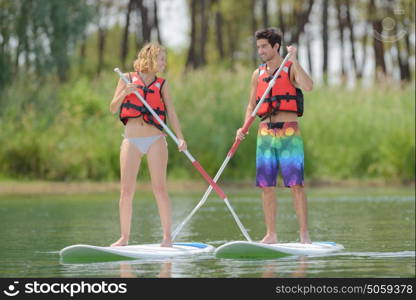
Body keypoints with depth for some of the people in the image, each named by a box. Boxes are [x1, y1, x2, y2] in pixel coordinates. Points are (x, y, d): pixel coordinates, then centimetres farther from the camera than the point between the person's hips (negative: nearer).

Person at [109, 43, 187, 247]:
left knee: (159, 188, -6)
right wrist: (125, 93, -12)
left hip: (156, 140, 0)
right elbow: (113, 108, 7)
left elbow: (171, 112, 3)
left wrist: (180, 138, -10)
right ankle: (124, 237, 6)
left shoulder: (162, 84, 10)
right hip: (131, 140, 0)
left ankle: (167, 237, -3)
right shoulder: (128, 79, 8)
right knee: (126, 190, -1)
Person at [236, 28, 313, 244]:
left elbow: (308, 86, -19)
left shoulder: (291, 69, 1)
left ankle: (304, 234, -6)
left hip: (288, 133, -5)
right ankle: (271, 235, 9)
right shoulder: (258, 74, 14)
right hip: (265, 133, 5)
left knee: (296, 184, -8)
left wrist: (294, 60, -20)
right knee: (266, 186, 3)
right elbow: (251, 106, 17)